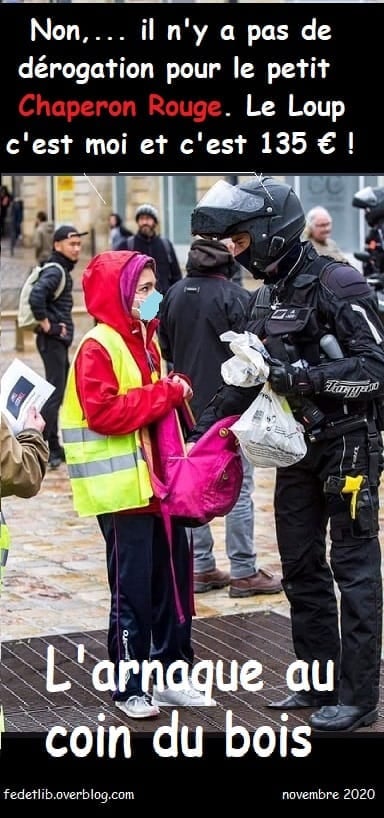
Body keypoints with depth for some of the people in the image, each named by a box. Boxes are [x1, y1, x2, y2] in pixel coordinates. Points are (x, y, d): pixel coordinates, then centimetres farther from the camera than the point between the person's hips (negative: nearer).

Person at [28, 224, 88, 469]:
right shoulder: (54, 271, -16)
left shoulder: (64, 270, 15)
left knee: (60, 392, 15)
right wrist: (45, 323, -22)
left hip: (60, 340, 10)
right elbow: (36, 295, -32)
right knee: (54, 394, -9)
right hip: (52, 339, -10)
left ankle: (53, 446, 22)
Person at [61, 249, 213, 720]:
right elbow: (103, 412, -24)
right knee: (133, 589, -1)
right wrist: (166, 394, -21)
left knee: (173, 580, 13)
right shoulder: (97, 347, -13)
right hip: (123, 489, -8)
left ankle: (170, 672, 25)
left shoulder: (145, 339, 14)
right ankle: (129, 686, 10)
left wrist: (176, 393, 6)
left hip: (160, 482, 8)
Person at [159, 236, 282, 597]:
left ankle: (200, 567, 17)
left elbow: (164, 349, 8)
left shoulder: (174, 295, 1)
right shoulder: (235, 297, -17)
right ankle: (243, 572, 5)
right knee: (238, 490, 2)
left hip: (188, 407, 6)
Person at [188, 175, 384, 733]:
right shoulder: (273, 296, 10)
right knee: (301, 568, 12)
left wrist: (303, 375, -26)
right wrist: (200, 428, 10)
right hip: (298, 447, 8)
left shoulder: (338, 285, -15)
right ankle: (319, 682, 23)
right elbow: (247, 377, 17)